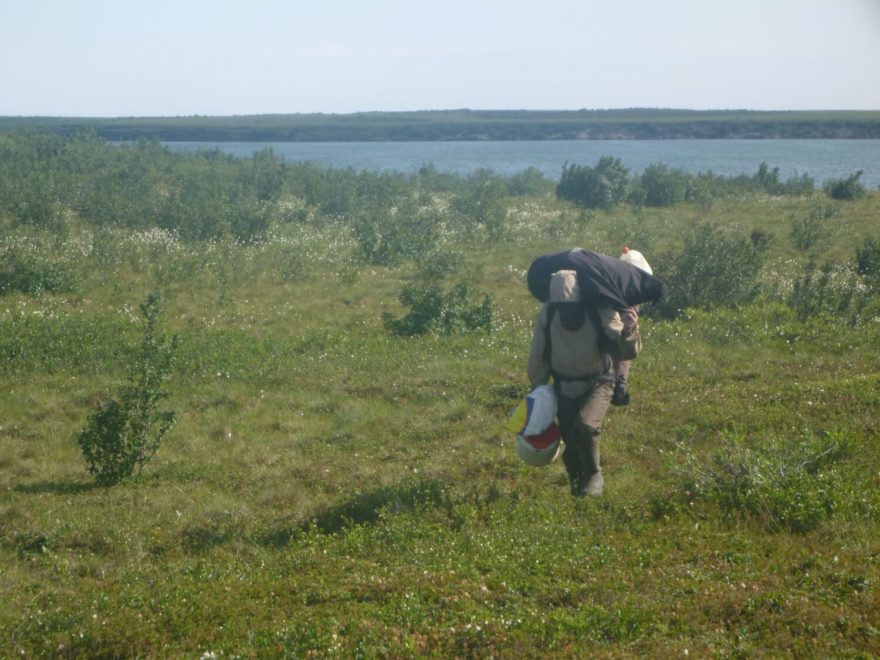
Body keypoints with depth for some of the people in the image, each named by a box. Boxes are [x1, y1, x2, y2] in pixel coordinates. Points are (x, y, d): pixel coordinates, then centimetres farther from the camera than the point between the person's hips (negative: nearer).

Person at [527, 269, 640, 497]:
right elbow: (538, 358, 0)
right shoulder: (547, 314, -15)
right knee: (571, 444, 1)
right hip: (565, 387, 3)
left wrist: (628, 332, -48)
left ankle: (594, 474, -1)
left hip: (597, 384, -3)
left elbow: (627, 352, -26)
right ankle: (578, 482, 34)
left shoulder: (600, 311, -23)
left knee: (585, 427, -28)